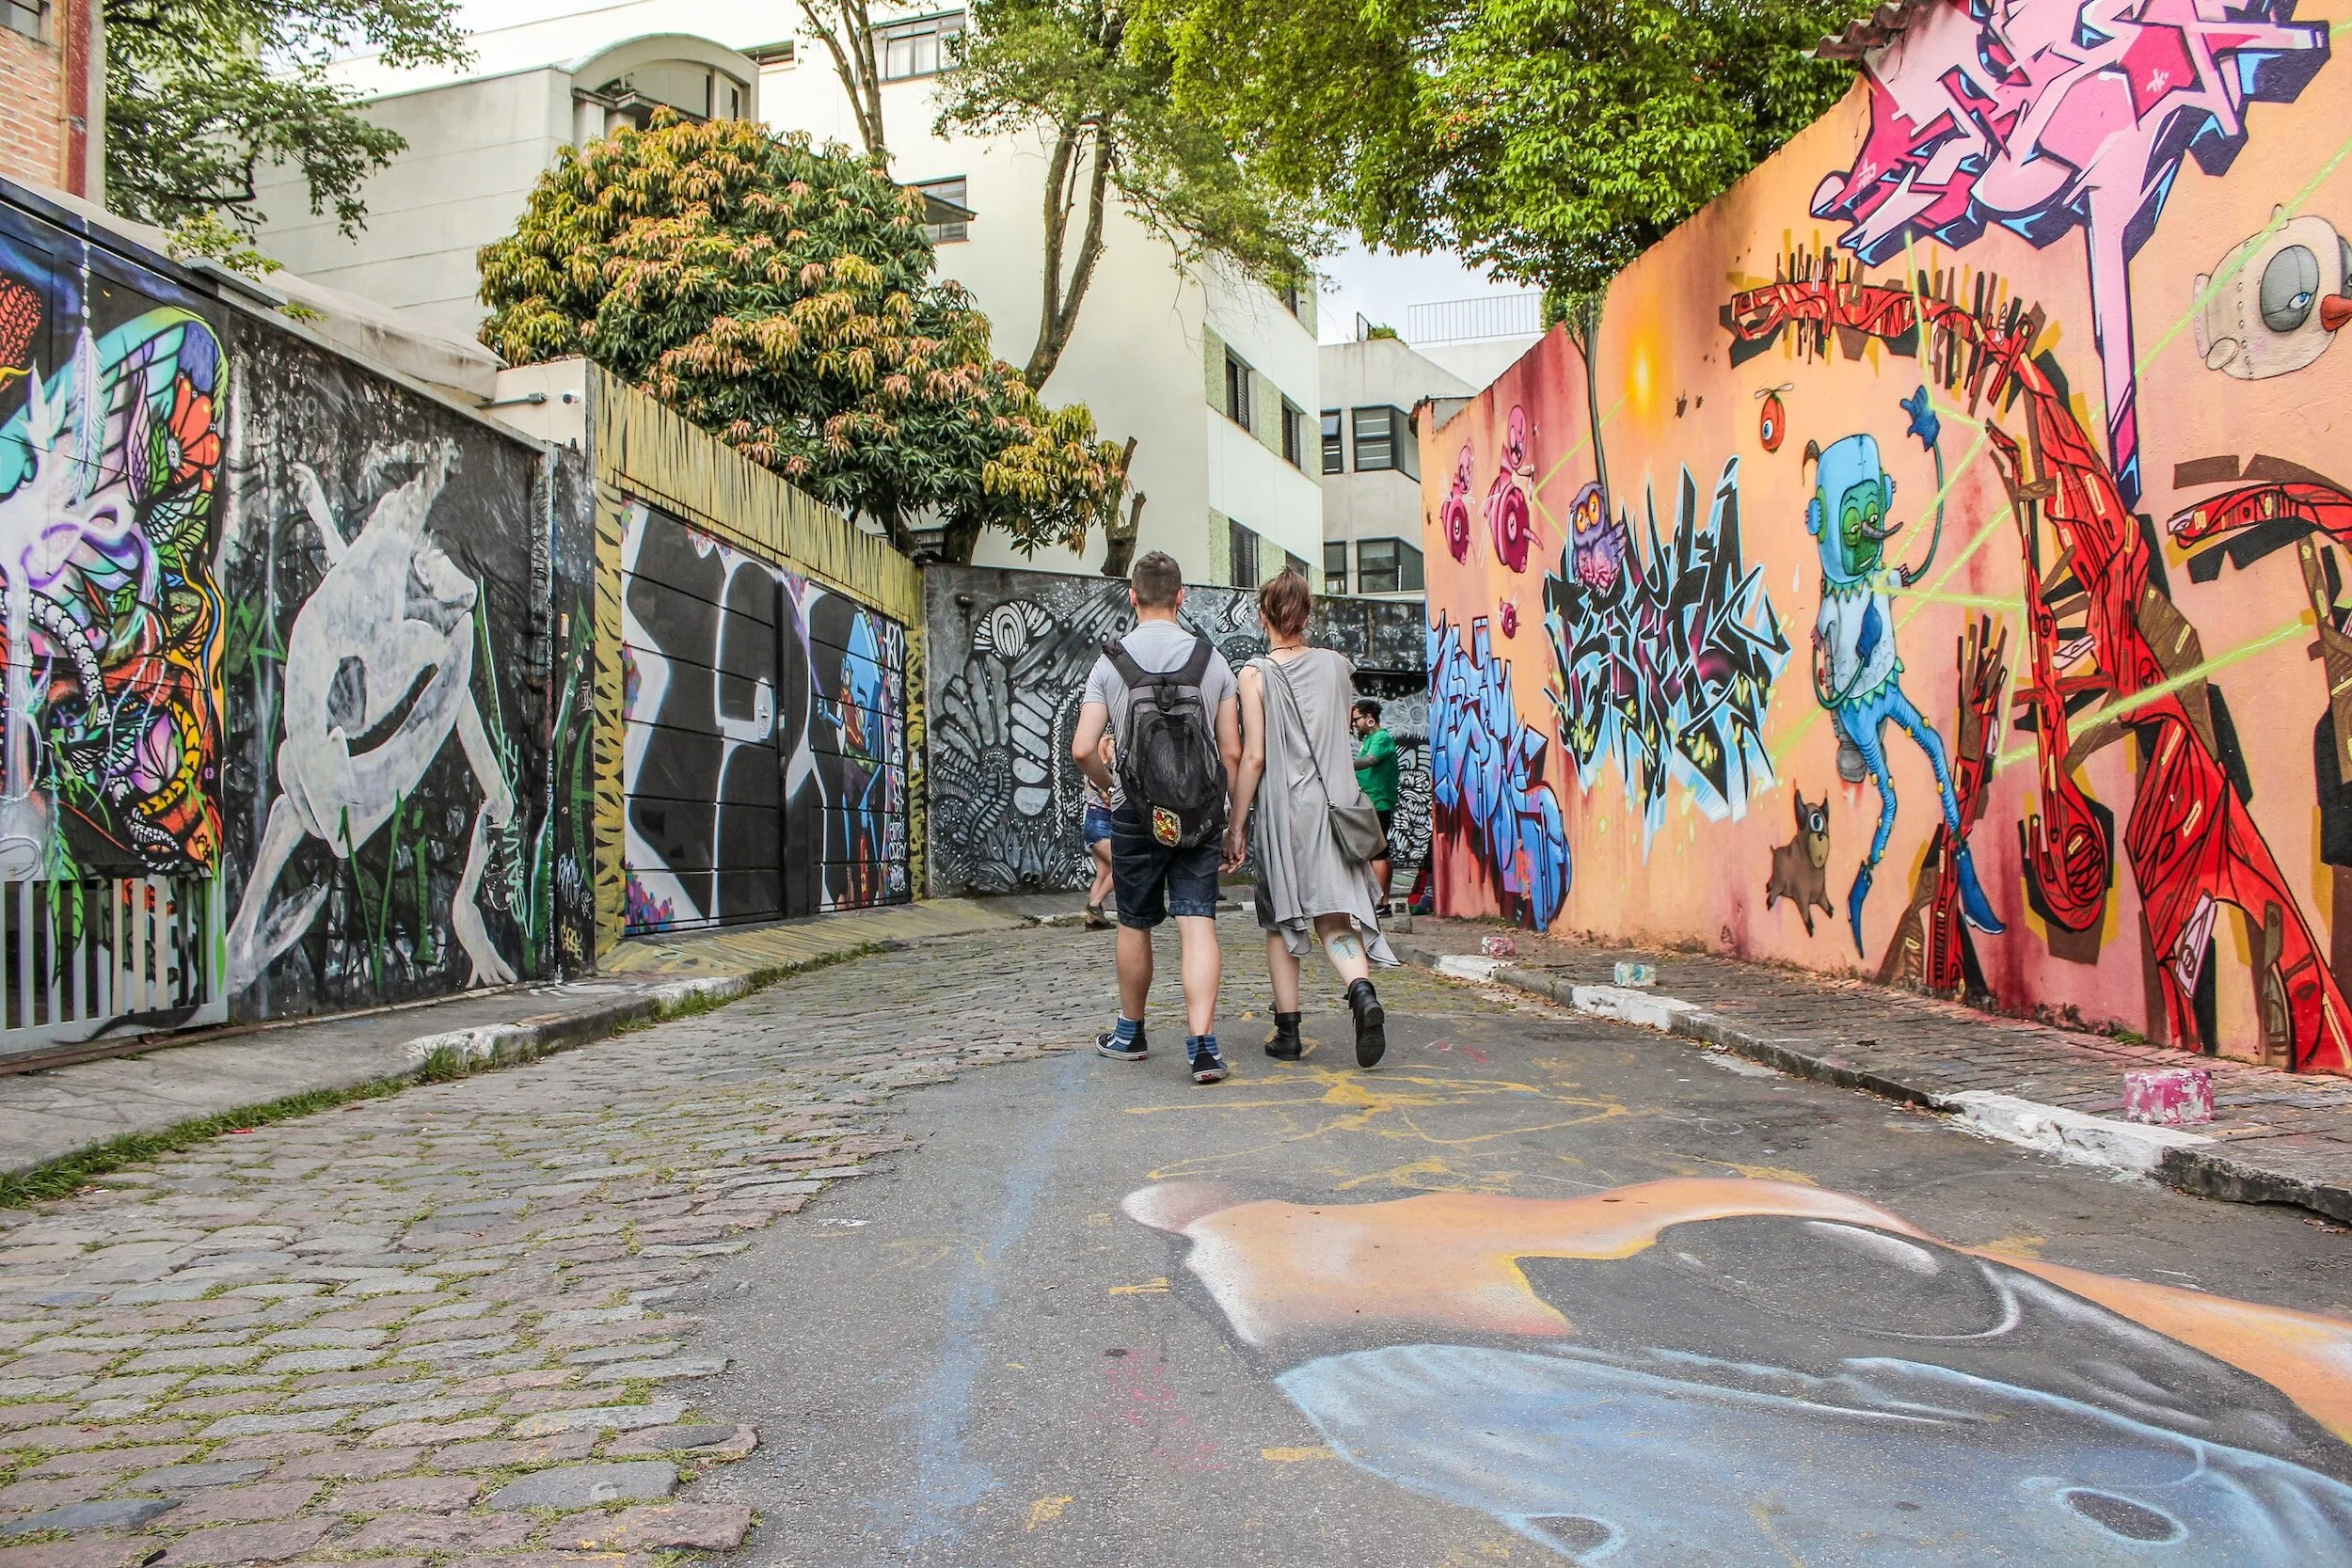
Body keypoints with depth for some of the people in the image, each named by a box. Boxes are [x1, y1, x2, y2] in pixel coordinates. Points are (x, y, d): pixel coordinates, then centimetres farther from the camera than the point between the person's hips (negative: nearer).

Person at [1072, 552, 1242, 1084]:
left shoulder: (1110, 661, -3)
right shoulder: (1213, 660, 1)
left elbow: (1083, 750, -8)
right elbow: (1232, 751, 0)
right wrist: (1237, 820, 8)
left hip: (1137, 814, 0)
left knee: (1135, 926, 14)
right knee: (1198, 925, -1)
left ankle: (1130, 1033, 30)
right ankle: (1203, 1044, -13)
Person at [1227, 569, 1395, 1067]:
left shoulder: (1256, 674, -6)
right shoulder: (1336, 666, 6)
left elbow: (1253, 756, -9)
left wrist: (1237, 825, -3)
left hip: (1280, 809, -3)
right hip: (1334, 805, 3)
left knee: (1281, 922, 10)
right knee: (1335, 915, 1)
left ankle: (1287, 1032, 13)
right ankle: (1361, 989, -26)